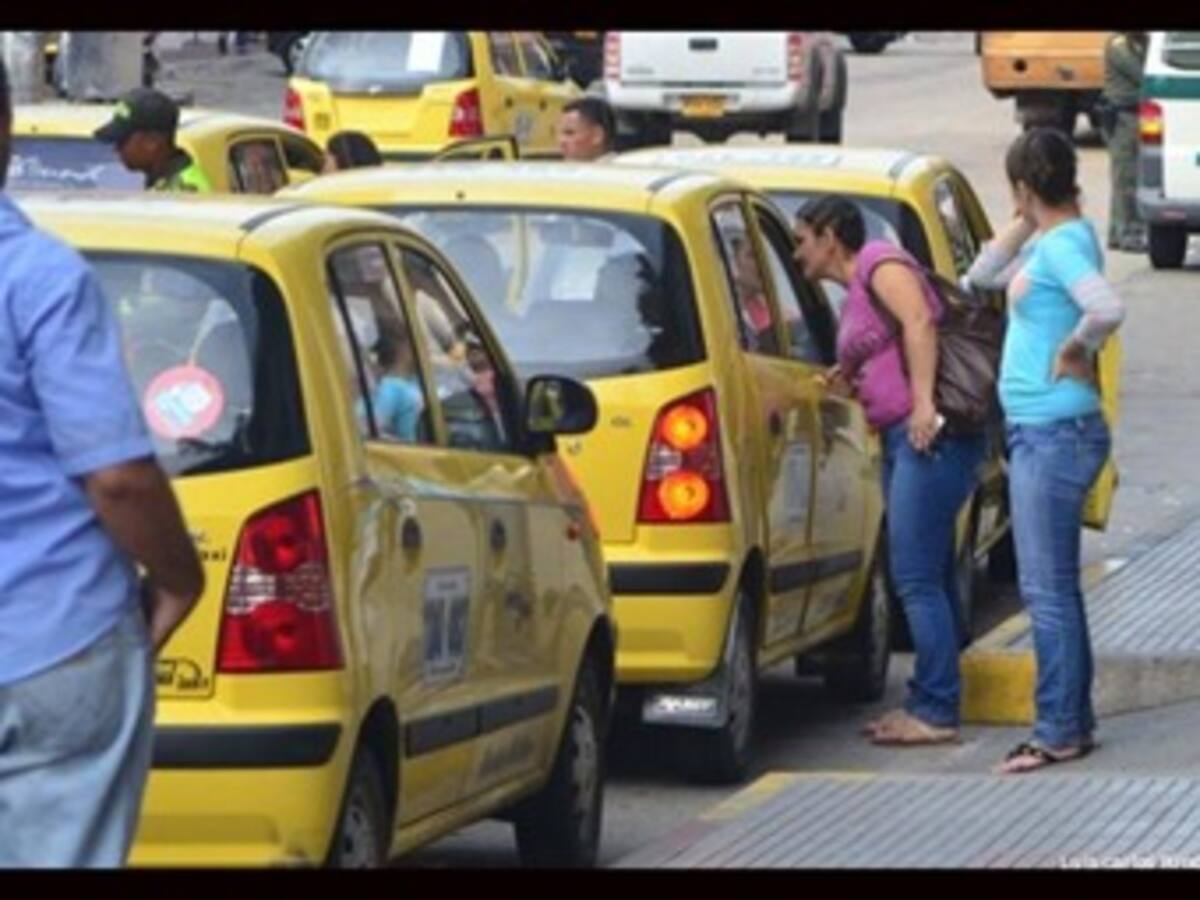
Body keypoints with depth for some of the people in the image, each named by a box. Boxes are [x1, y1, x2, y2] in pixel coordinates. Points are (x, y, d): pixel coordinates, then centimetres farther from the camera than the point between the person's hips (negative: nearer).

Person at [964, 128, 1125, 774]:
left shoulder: (1065, 245, -16)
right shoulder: (1046, 242, 13)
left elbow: (1107, 309, -34)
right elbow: (982, 275, 25)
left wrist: (1074, 351, -17)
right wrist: (1027, 222, 14)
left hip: (1055, 435, -10)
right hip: (1037, 431, 10)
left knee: (1047, 589, -7)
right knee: (1052, 587, 15)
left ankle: (1059, 732, -4)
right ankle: (1074, 721, 21)